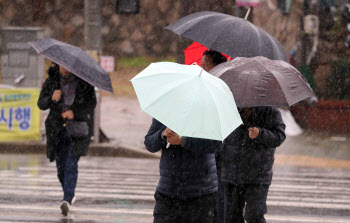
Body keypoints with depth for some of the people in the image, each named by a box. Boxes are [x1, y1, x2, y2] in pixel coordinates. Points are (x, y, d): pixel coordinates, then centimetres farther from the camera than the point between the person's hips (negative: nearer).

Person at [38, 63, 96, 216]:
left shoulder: (84, 81, -2)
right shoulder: (51, 80, 5)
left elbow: (92, 103, -4)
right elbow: (41, 103, 2)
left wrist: (74, 112, -18)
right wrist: (52, 99, -19)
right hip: (57, 128, 3)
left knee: (71, 164, -15)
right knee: (61, 166, 6)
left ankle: (67, 200, -22)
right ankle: (69, 195, 29)